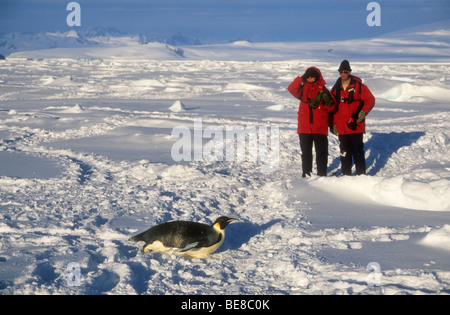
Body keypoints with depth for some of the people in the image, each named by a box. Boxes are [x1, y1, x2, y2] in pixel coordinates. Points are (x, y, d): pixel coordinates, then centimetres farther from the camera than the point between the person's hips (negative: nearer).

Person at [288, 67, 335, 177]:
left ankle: (322, 173, 7)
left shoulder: (323, 90, 3)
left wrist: (327, 100, -19)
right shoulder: (303, 89, 6)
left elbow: (331, 108, 1)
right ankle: (306, 173, 19)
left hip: (320, 128, -1)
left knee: (321, 152, 0)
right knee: (306, 152, 10)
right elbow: (292, 89, -14)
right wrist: (301, 78, -18)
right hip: (304, 128, 2)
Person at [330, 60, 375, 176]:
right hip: (341, 127, 4)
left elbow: (370, 100, -1)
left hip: (356, 126, -4)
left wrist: (364, 112, -16)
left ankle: (361, 174, 4)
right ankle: (346, 174, 17)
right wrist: (333, 124, 10)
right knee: (344, 152, 9)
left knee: (358, 151, -2)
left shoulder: (359, 86, -2)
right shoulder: (336, 89, 10)